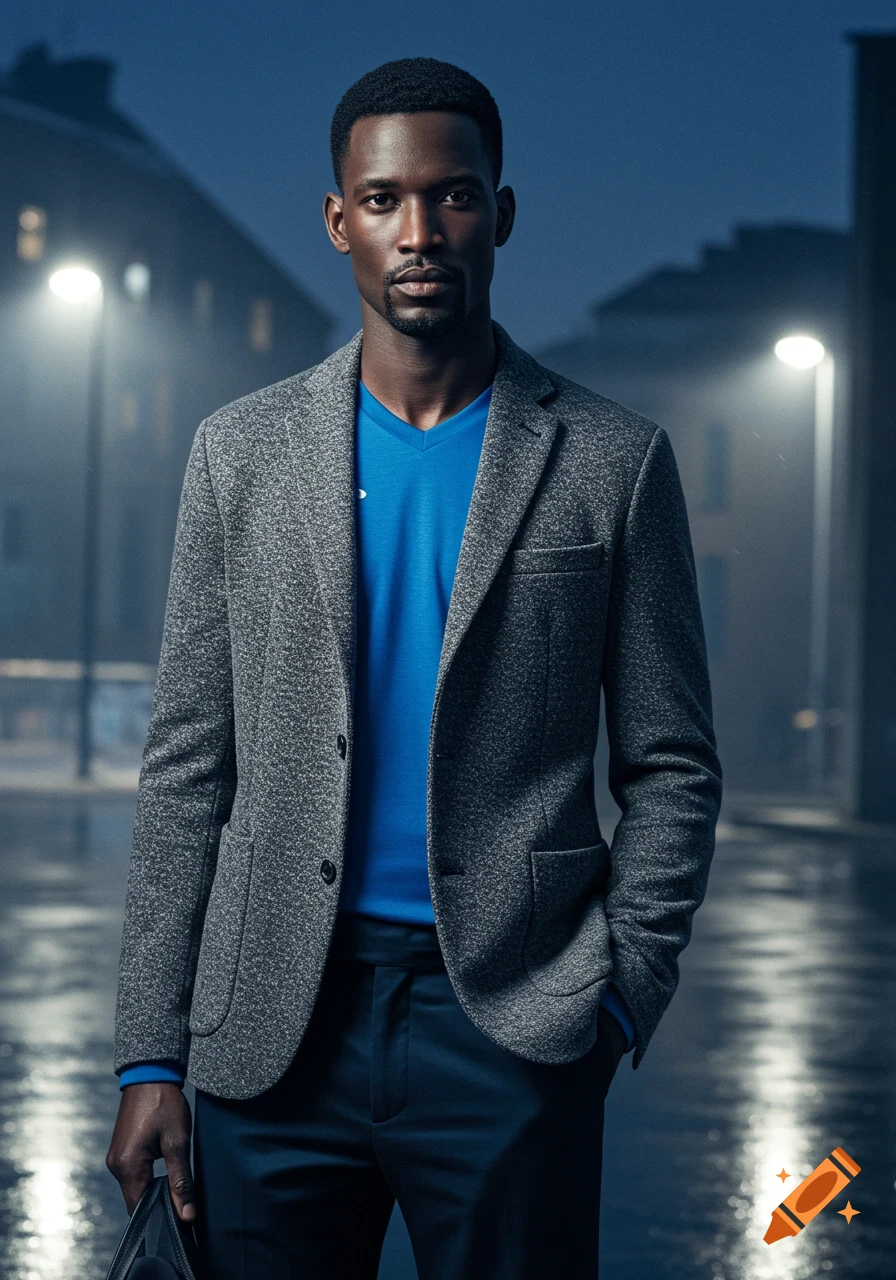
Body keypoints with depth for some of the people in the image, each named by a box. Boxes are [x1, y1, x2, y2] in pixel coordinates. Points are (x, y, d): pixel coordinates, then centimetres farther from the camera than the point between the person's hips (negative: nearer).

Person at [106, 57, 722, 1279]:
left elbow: (672, 768, 5)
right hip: (276, 1025, 2)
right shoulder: (240, 452, 7)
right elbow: (188, 769, 7)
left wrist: (616, 1001, -7)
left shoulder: (613, 463, 3)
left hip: (510, 1028, -1)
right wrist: (150, 1055, 2)